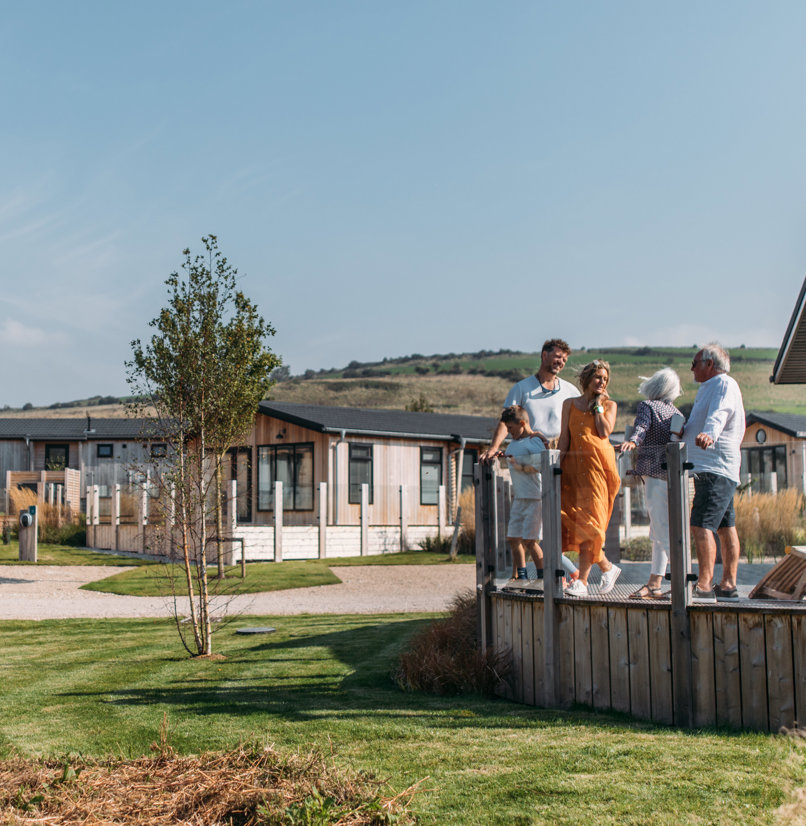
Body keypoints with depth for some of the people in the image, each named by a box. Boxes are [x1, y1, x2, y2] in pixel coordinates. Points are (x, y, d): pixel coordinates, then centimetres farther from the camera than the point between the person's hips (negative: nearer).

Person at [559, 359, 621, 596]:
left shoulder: (609, 404, 10)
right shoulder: (570, 404, 14)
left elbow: (605, 432, -7)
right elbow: (564, 439, 9)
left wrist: (598, 404, 0)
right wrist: (560, 470, 2)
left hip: (598, 465, -3)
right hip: (574, 466, 3)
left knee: (589, 521, -9)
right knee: (576, 521, -3)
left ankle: (582, 581, -7)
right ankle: (607, 568, 16)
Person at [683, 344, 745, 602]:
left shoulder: (724, 384, -9)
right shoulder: (710, 388, 23)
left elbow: (719, 414, -30)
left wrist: (709, 433, -48)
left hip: (715, 469, -11)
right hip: (712, 469, 11)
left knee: (701, 525, -18)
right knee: (725, 527, 12)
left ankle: (704, 585, -23)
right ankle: (728, 585, 16)